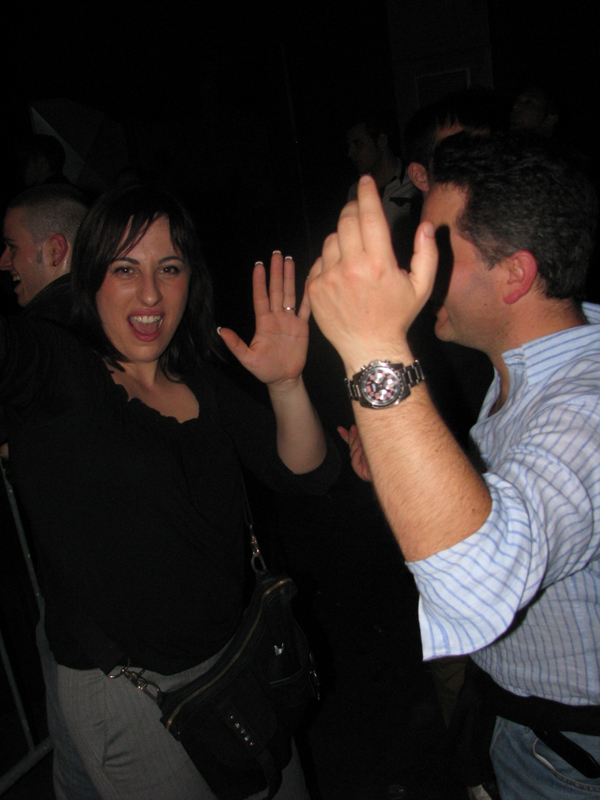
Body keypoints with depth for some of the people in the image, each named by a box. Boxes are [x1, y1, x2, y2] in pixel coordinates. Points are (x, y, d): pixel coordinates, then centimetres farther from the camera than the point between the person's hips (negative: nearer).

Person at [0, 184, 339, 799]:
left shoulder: (201, 382, 1)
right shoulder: (50, 370, -15)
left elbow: (306, 474, -7)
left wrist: (286, 385, -24)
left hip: (238, 657, 6)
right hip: (129, 695, -5)